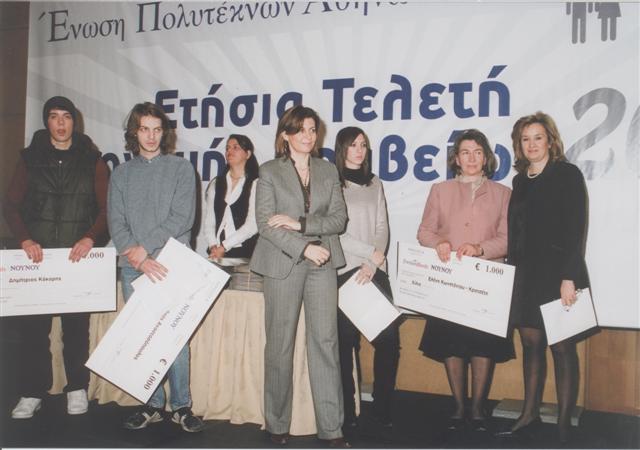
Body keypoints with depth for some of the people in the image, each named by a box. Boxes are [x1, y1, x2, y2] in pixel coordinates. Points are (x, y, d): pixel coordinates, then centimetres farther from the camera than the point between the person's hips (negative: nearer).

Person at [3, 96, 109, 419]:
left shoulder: (91, 160, 7)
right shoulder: (31, 158, 9)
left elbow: (106, 207, 2)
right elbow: (11, 204, 5)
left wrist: (90, 238, -14)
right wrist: (25, 240, -11)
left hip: (79, 256, -1)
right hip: (37, 255, 1)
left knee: (77, 324, 3)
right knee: (33, 324, 1)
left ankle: (77, 389, 15)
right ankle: (32, 393, 11)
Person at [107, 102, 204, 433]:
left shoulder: (181, 168, 4)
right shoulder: (121, 174, 12)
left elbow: (182, 219, -6)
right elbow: (116, 222, 2)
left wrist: (145, 246, -12)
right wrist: (140, 260, -12)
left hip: (172, 264, -3)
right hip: (132, 268, 3)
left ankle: (181, 406, 8)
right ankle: (152, 404, 17)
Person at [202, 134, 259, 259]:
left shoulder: (255, 184, -1)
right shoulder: (215, 184, 17)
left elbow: (253, 225, -9)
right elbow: (208, 221, 11)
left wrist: (224, 247, -9)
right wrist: (213, 246, -5)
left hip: (244, 253, -4)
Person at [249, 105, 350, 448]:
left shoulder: (328, 171, 13)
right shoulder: (269, 171, 4)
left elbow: (339, 218, 4)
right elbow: (265, 223, -5)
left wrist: (300, 223, -11)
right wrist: (305, 247, -14)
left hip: (323, 264, 2)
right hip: (284, 264, -2)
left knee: (325, 341, -1)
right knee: (280, 345, 4)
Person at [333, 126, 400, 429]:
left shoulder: (374, 184, 17)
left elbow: (382, 228, 10)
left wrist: (371, 264, -6)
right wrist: (372, 253, -8)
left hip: (375, 270, 4)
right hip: (344, 270, -4)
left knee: (389, 337, -3)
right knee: (345, 341, -1)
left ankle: (383, 408, 9)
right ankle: (346, 410, 8)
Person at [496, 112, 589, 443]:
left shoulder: (567, 174, -3)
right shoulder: (521, 181, 15)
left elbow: (576, 229, -10)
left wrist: (569, 277, -17)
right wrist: (511, 272, 9)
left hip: (557, 273, -6)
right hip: (525, 273, 6)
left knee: (562, 348, -1)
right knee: (531, 344, 9)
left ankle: (563, 426, 6)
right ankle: (529, 416, 18)